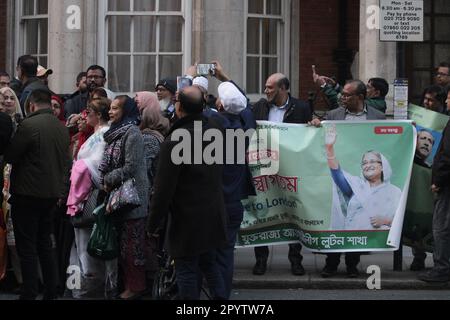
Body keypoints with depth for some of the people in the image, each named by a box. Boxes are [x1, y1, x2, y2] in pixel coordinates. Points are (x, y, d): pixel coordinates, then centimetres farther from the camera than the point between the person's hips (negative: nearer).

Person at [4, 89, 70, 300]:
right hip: (52, 194, 7)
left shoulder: (28, 125, -16)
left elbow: (10, 157, -12)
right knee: (45, 245, 16)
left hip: (28, 195, -7)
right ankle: (51, 292, 19)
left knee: (27, 248, -1)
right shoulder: (62, 128, 6)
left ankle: (29, 294, 0)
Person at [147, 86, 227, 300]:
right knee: (209, 264, 21)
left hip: (188, 220, -7)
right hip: (213, 217, 7)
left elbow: (164, 189, -19)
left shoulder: (174, 142, -21)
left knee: (187, 271, 3)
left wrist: (153, 224, -7)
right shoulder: (214, 130, -1)